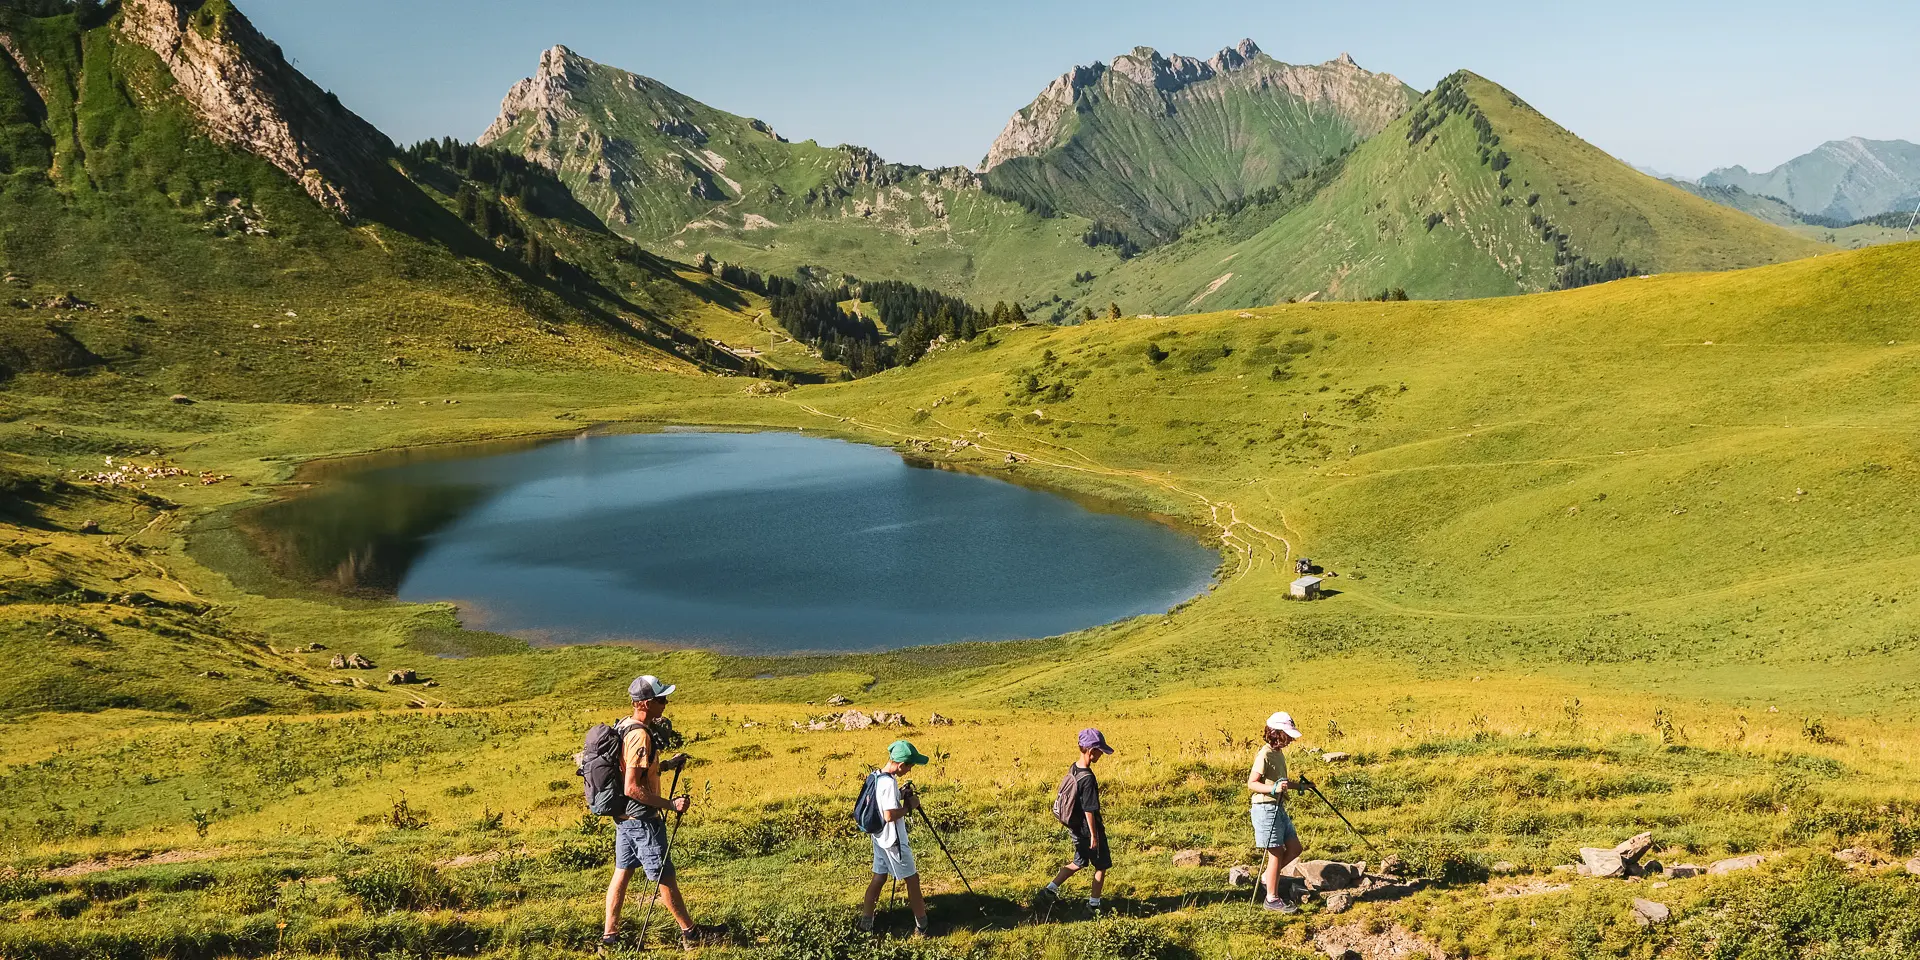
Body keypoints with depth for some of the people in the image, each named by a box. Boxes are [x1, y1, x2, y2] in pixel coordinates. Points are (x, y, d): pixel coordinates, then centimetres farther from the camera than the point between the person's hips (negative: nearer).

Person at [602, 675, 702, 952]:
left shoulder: (624, 726, 5)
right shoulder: (640, 735, -25)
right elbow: (632, 788, -27)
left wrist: (666, 765, 11)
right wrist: (670, 804, -24)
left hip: (623, 816, 9)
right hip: (642, 818, -9)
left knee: (621, 873, 14)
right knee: (664, 876, 5)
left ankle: (609, 937, 18)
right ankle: (689, 932, 18)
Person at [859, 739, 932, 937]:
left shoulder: (877, 777, 3)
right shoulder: (890, 783, -26)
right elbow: (890, 815, -29)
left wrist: (900, 795, 6)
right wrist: (909, 805, -17)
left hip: (879, 837, 9)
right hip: (893, 841, -9)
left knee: (879, 877, 15)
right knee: (912, 878, 4)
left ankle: (866, 922, 16)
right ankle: (922, 926, 12)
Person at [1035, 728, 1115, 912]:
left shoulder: (1073, 768, 0)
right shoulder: (1088, 778, -27)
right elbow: (1089, 810, -24)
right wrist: (1094, 835, -16)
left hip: (1076, 827, 8)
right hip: (1088, 828, -8)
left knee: (1079, 862, 24)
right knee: (1102, 866, 10)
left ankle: (1049, 890, 20)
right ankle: (1093, 904, 19)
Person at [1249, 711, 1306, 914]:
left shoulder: (1279, 753, 12)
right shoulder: (1265, 755, -16)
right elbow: (1251, 783, -20)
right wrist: (1273, 788, -32)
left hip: (1279, 809, 9)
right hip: (1266, 809, -9)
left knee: (1294, 849, 10)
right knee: (1276, 854, -3)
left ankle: (1268, 877, 24)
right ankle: (1272, 899, 6)